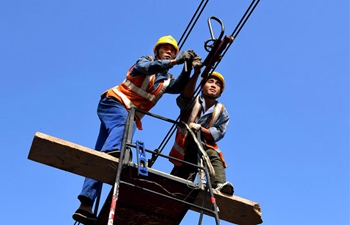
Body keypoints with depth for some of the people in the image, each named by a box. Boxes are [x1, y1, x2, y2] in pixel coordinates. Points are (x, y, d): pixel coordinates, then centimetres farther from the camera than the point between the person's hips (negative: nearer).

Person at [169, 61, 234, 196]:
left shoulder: (221, 111, 8)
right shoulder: (193, 102, 2)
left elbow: (218, 133, -1)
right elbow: (185, 96, -23)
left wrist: (200, 128, -19)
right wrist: (196, 73, -36)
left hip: (205, 147, 0)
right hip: (186, 149, 0)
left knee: (215, 157, -32)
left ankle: (219, 184, -50)